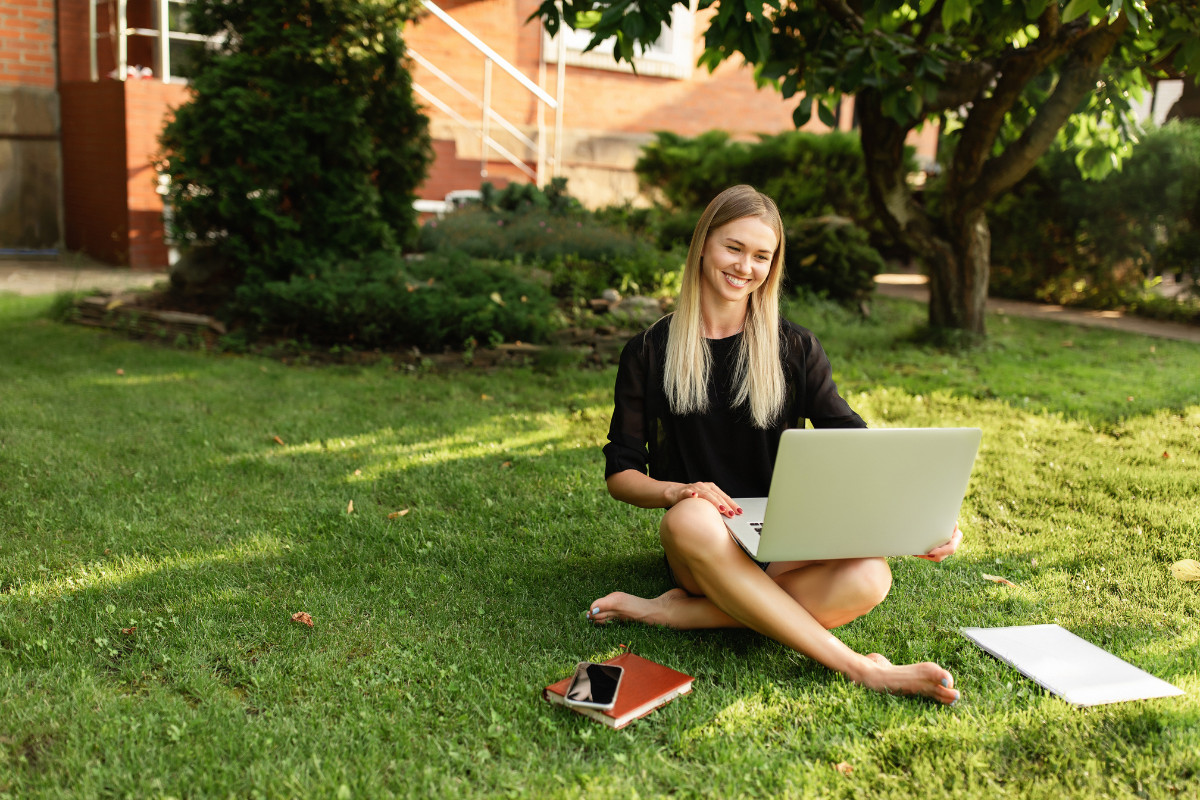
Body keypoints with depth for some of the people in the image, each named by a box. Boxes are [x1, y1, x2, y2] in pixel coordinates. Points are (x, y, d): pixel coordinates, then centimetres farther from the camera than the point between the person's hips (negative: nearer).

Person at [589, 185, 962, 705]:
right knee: (692, 518, -39)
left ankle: (678, 612, -26)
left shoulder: (795, 349, 8)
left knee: (867, 578, -31)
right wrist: (676, 492, -20)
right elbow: (620, 473, 3)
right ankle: (857, 667, -33)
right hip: (701, 544, -1)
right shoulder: (650, 353, 5)